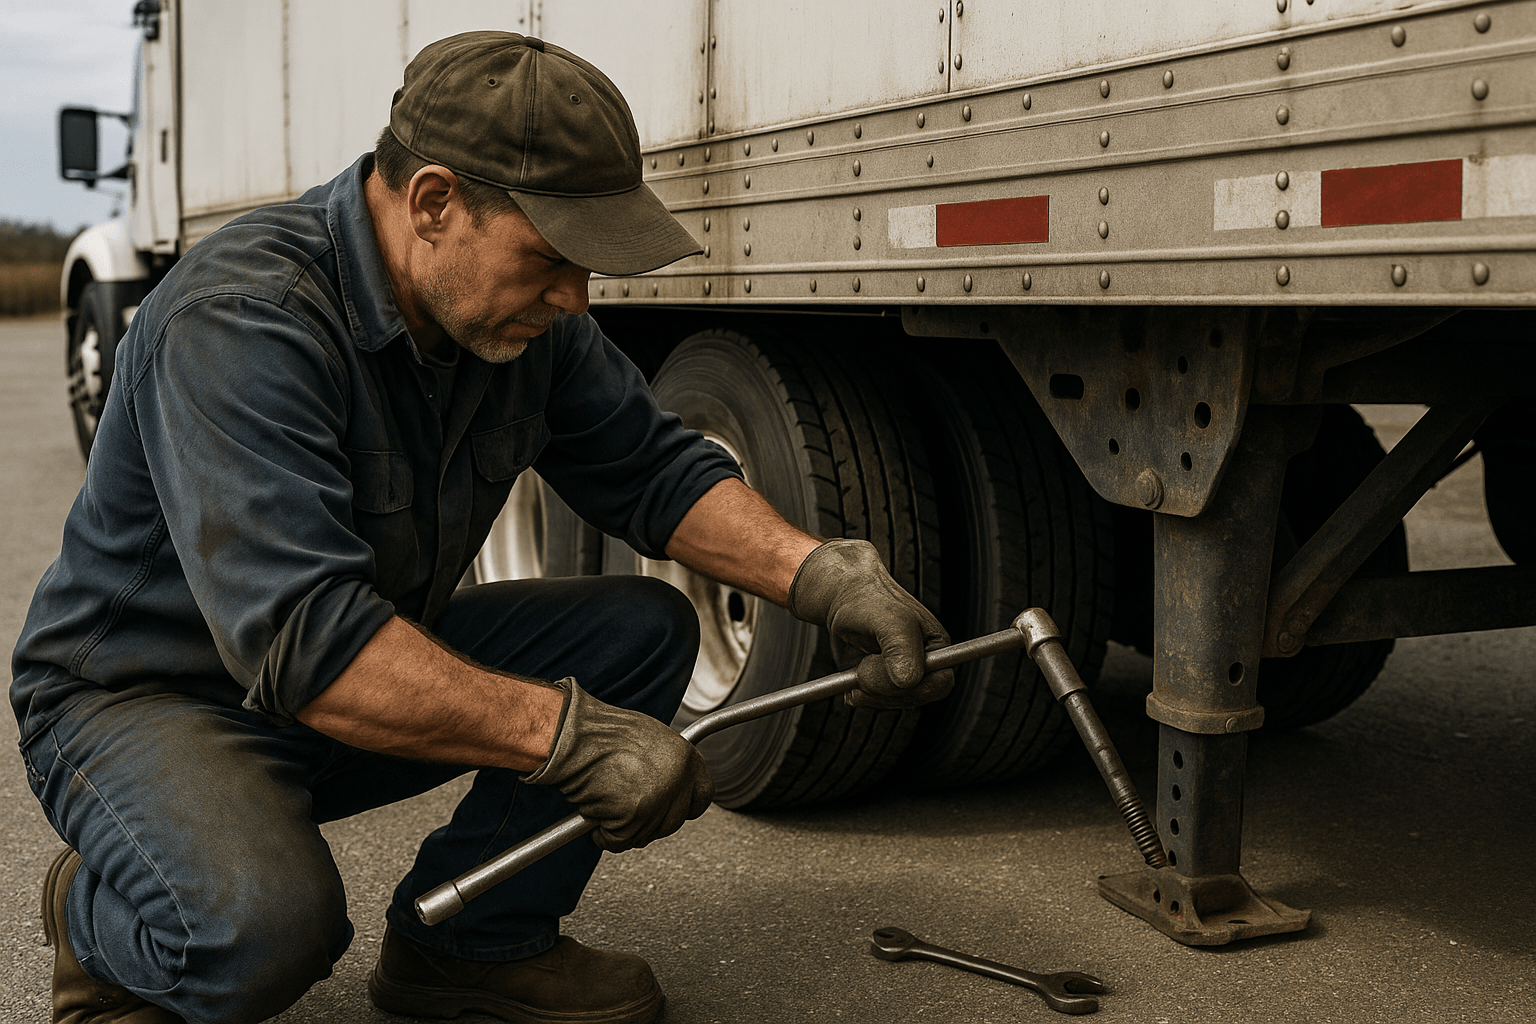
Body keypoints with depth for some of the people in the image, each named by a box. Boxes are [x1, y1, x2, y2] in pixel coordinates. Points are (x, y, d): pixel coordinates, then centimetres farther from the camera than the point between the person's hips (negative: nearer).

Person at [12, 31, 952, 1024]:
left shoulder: (522, 311, -6)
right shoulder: (240, 321, -31)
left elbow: (653, 468, 2)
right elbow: (302, 642, -39)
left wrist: (824, 575, -15)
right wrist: (571, 735, -41)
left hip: (380, 671, 8)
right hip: (145, 696, -7)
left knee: (643, 627, -6)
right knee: (264, 926, -36)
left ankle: (473, 942, 8)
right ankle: (98, 918, 1)